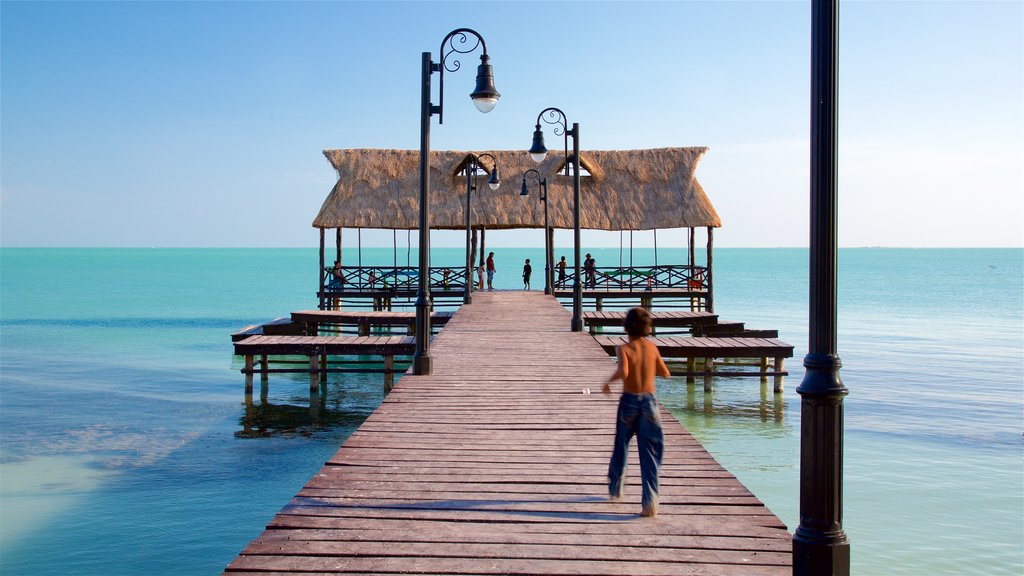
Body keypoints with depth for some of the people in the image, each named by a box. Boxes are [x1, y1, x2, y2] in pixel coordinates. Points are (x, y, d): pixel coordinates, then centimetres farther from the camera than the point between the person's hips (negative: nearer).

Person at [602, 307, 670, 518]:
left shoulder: (624, 349, -10)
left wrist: (608, 381, -10)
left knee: (621, 447, 19)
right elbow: (665, 373, 12)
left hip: (629, 401, -1)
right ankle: (650, 502, -11)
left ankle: (614, 489, 36)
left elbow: (623, 372, -27)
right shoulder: (652, 348, 2)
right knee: (649, 453, 0)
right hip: (649, 401, 1)